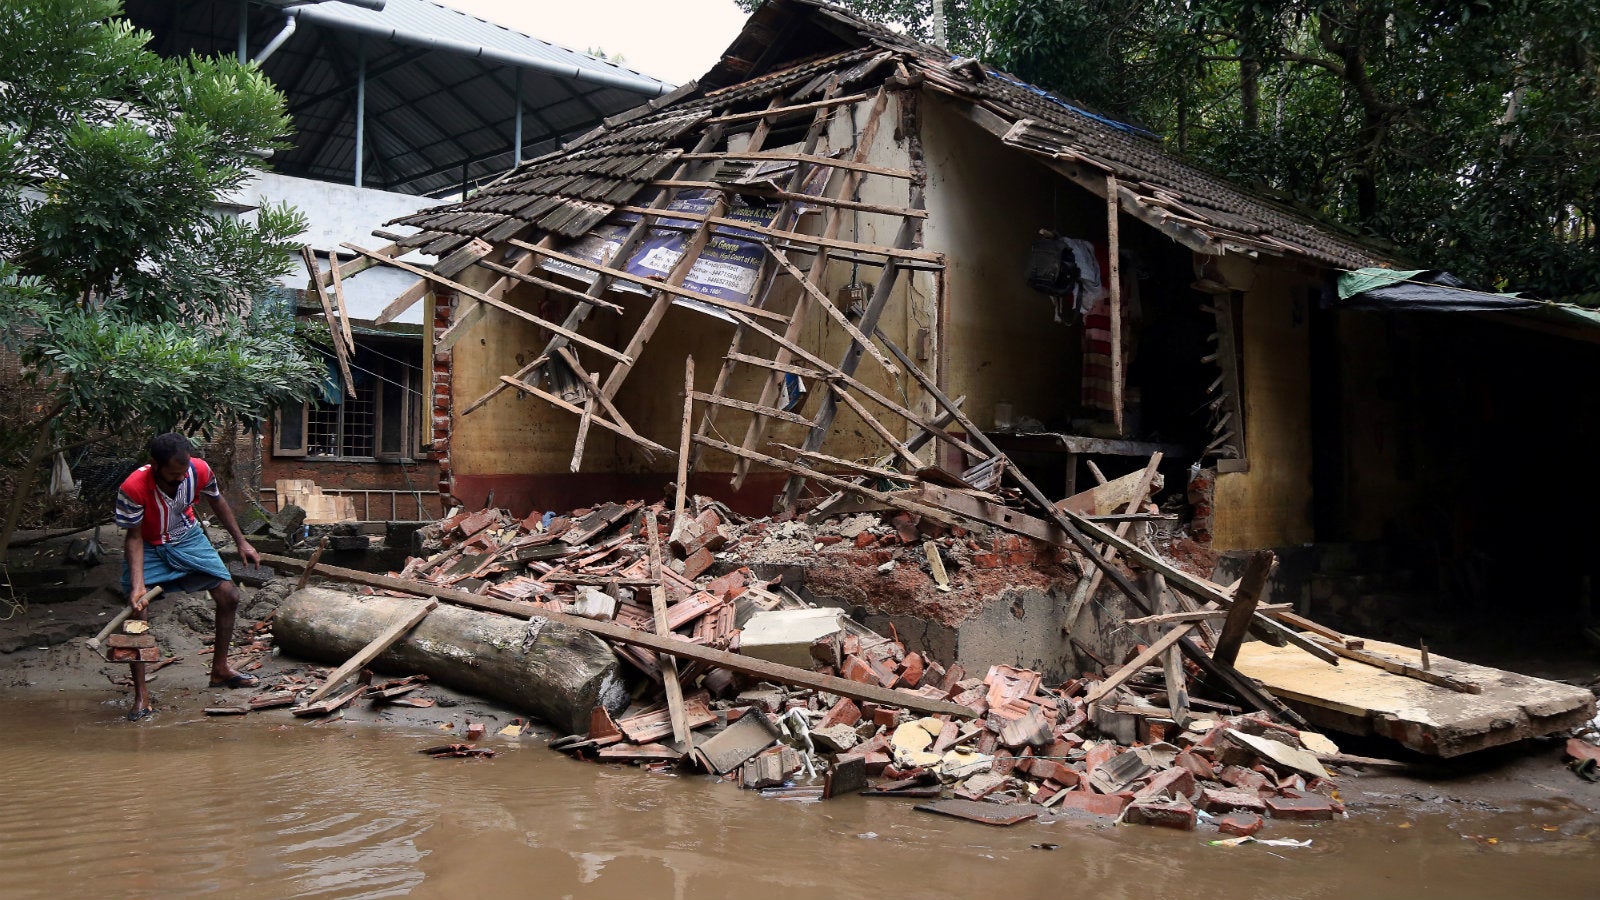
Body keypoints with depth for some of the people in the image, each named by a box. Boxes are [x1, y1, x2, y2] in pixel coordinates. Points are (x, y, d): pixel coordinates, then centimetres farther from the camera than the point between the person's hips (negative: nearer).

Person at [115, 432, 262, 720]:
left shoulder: (199, 470, -25)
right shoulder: (133, 488, -34)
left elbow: (217, 502, -3)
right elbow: (134, 537, -23)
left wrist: (241, 542, 2)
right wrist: (138, 586, -32)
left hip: (188, 538, 3)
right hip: (148, 547, -3)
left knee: (229, 596, -2)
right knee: (135, 613, -15)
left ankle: (220, 669, 17)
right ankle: (141, 697, -7)